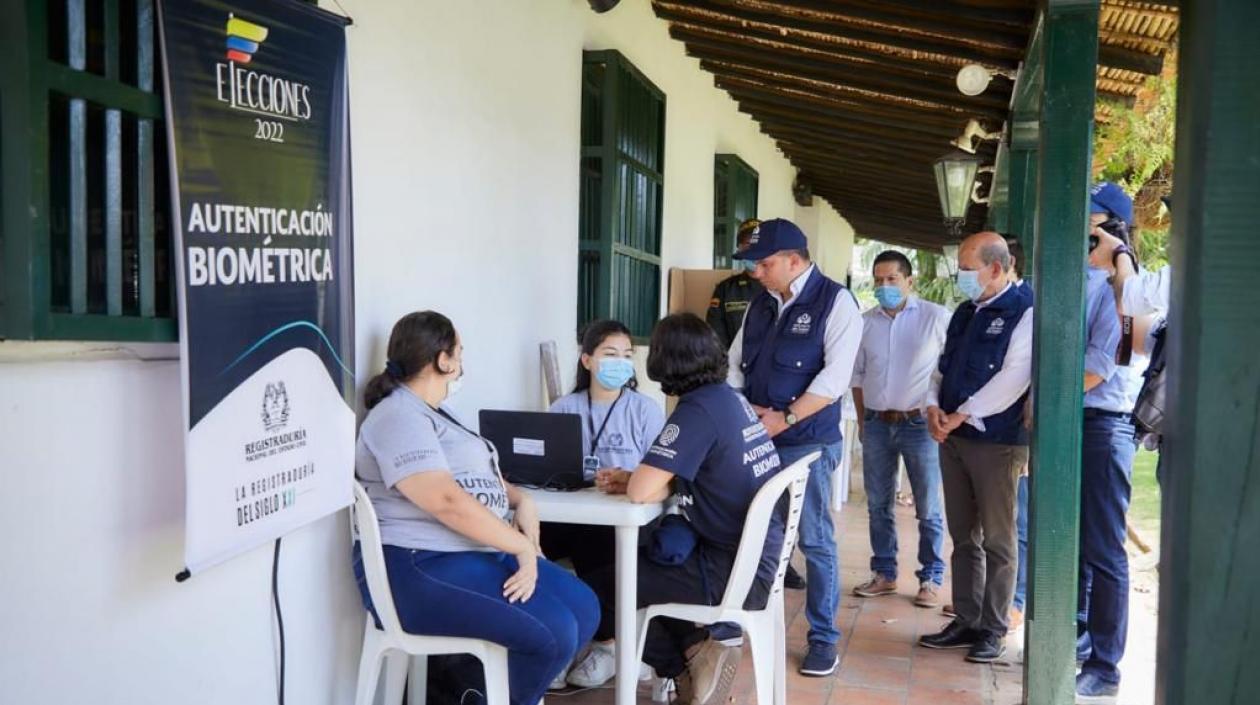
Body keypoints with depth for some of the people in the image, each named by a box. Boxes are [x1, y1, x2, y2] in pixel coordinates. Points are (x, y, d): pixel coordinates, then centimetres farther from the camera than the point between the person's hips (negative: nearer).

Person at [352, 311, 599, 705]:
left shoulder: (434, 414, 21)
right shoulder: (399, 417, -13)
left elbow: (479, 477, 26)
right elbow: (448, 501, -24)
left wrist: (521, 501, 4)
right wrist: (522, 546, -18)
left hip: (483, 553, 11)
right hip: (418, 567, -10)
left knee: (583, 608, 2)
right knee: (553, 631, -22)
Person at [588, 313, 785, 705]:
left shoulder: (698, 410, -19)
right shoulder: (731, 398, 7)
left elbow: (641, 492, -22)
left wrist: (635, 482, 1)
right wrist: (635, 478, 5)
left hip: (734, 573, -9)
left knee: (602, 588, 1)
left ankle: (688, 661, 9)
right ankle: (695, 649, 11)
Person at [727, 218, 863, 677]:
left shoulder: (835, 301, -7)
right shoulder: (761, 304, 12)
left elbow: (835, 375, -14)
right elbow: (735, 364, 13)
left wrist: (783, 418, -17)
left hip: (808, 442, -5)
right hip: (755, 439, 5)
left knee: (814, 540, 2)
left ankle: (823, 639, 15)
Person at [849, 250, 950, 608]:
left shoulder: (936, 317, -5)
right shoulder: (865, 322, 7)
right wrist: (862, 420, 12)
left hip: (920, 423, -4)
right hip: (877, 424, 4)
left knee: (928, 509, 3)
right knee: (878, 505, 11)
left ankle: (931, 579, 14)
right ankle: (884, 574, 23)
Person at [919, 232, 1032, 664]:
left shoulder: (1023, 312, -10)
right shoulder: (965, 312, 15)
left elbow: (1013, 377, -18)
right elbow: (943, 366, 17)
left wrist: (963, 414, -16)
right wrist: (934, 406, -1)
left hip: (997, 442, -7)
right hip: (953, 438, 7)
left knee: (997, 541, 3)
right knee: (964, 537, 13)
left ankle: (993, 630, 13)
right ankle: (966, 622, 22)